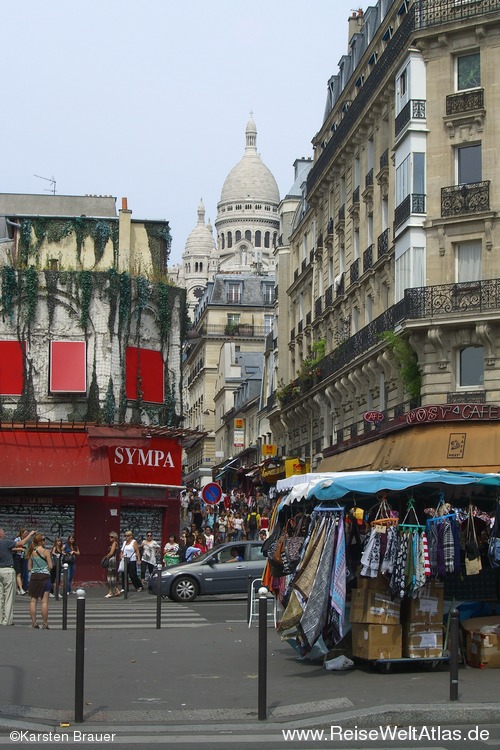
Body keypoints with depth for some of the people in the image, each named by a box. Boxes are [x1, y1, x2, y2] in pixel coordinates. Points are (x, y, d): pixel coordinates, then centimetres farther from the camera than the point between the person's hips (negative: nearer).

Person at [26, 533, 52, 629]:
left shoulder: (32, 552, 5)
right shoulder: (46, 551, -8)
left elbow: (29, 567, 9)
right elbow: (50, 566, -9)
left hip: (34, 576, 4)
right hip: (44, 576, -4)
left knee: (33, 600, 8)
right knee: (44, 601, -2)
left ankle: (34, 622, 7)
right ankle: (44, 623, -2)